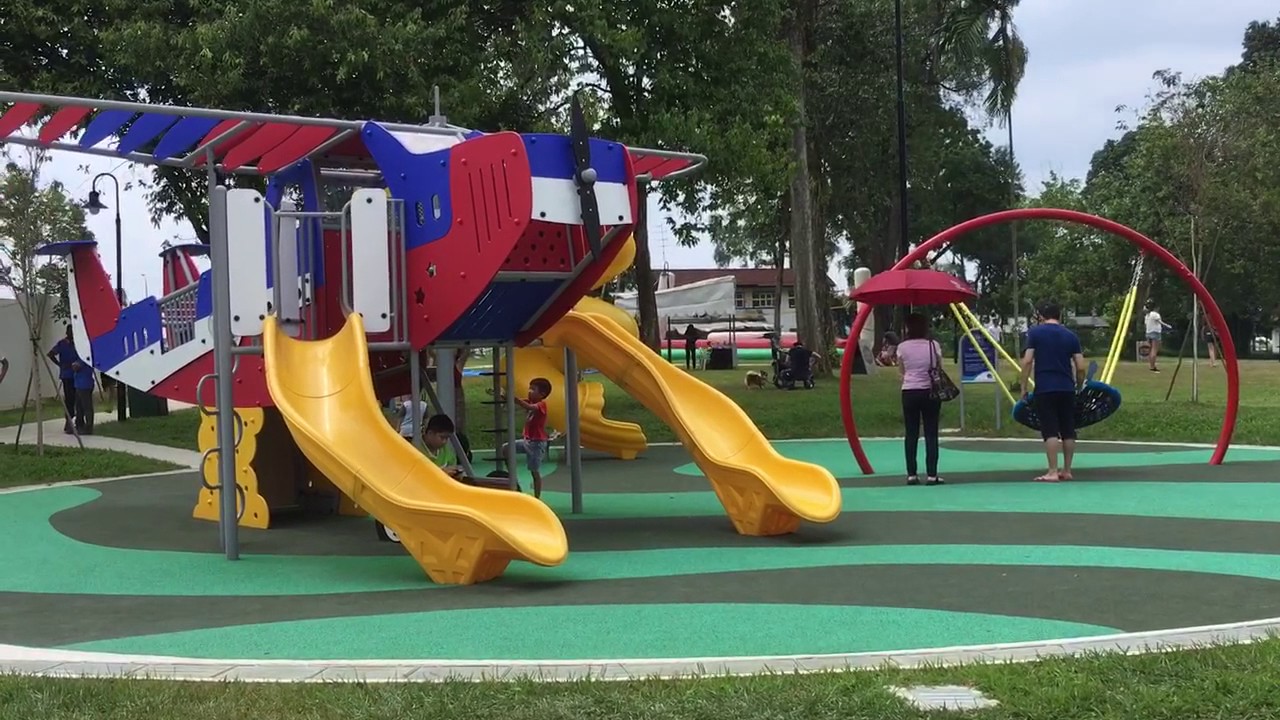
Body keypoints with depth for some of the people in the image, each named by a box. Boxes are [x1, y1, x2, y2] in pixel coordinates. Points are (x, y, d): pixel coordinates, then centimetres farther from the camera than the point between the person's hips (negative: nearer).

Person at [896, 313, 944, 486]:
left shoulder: (902, 347, -3)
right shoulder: (933, 345, -3)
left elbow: (901, 373, 4)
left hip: (909, 392, 0)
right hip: (930, 392, 0)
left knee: (911, 434, 5)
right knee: (931, 434, 3)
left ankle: (912, 474, 4)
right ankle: (931, 474, 0)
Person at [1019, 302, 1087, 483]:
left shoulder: (1035, 333, 1)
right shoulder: (1071, 336, 8)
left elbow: (1027, 361, -8)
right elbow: (1081, 367, 4)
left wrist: (1023, 386, -1)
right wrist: (1079, 386, 20)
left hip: (1044, 389, -3)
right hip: (1067, 388, 3)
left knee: (1050, 431, -5)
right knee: (1068, 431, 11)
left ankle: (1052, 472, -10)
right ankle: (1066, 470, 16)